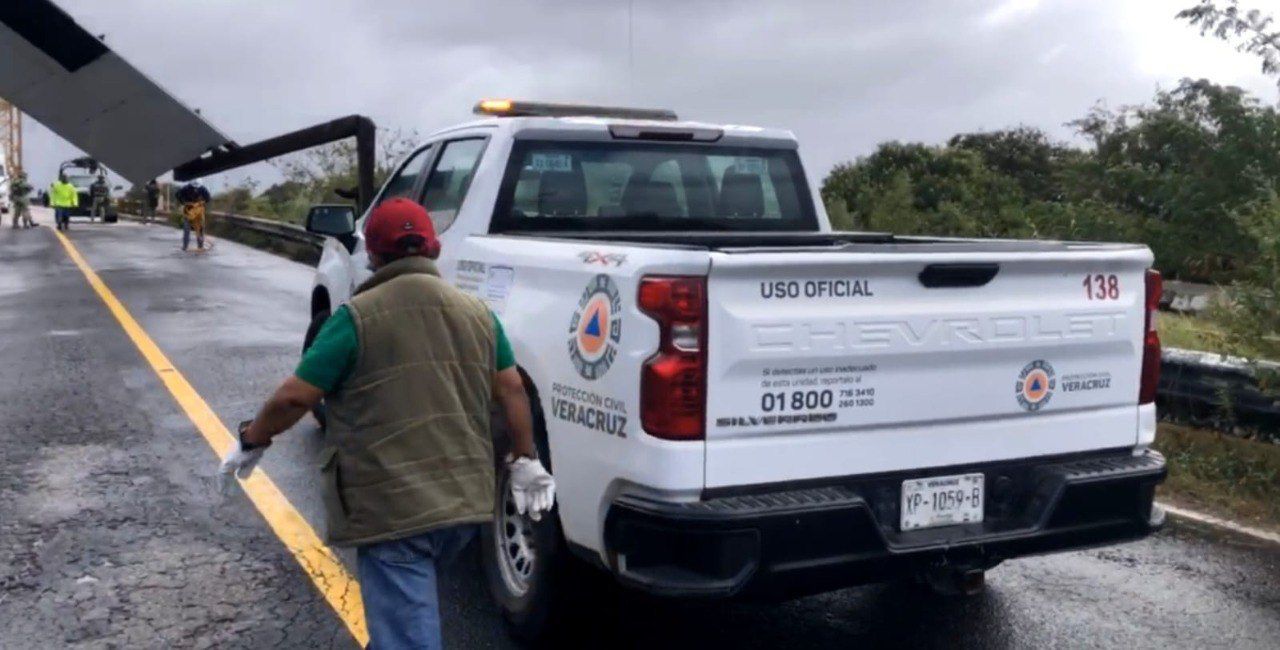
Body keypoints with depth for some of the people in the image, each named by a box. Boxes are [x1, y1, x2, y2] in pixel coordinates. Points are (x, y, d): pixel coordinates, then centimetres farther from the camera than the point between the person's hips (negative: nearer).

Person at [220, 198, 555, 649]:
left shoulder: (358, 317, -8)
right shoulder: (478, 314, 9)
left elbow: (294, 397, -8)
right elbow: (511, 391, 12)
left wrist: (251, 442, 9)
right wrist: (525, 459, 22)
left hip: (393, 509, -6)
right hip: (465, 501, 7)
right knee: (408, 605, 30)